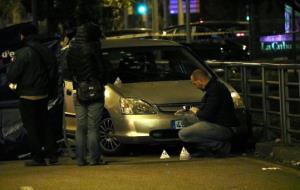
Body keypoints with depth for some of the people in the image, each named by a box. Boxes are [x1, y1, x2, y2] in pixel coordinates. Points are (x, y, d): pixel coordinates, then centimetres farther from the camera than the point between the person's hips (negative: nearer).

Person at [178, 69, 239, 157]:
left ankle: (220, 145, -13)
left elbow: (207, 115, -20)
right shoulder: (214, 86, 15)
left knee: (183, 134, -18)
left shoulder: (215, 89, -18)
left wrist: (197, 112, -2)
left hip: (223, 128, -11)